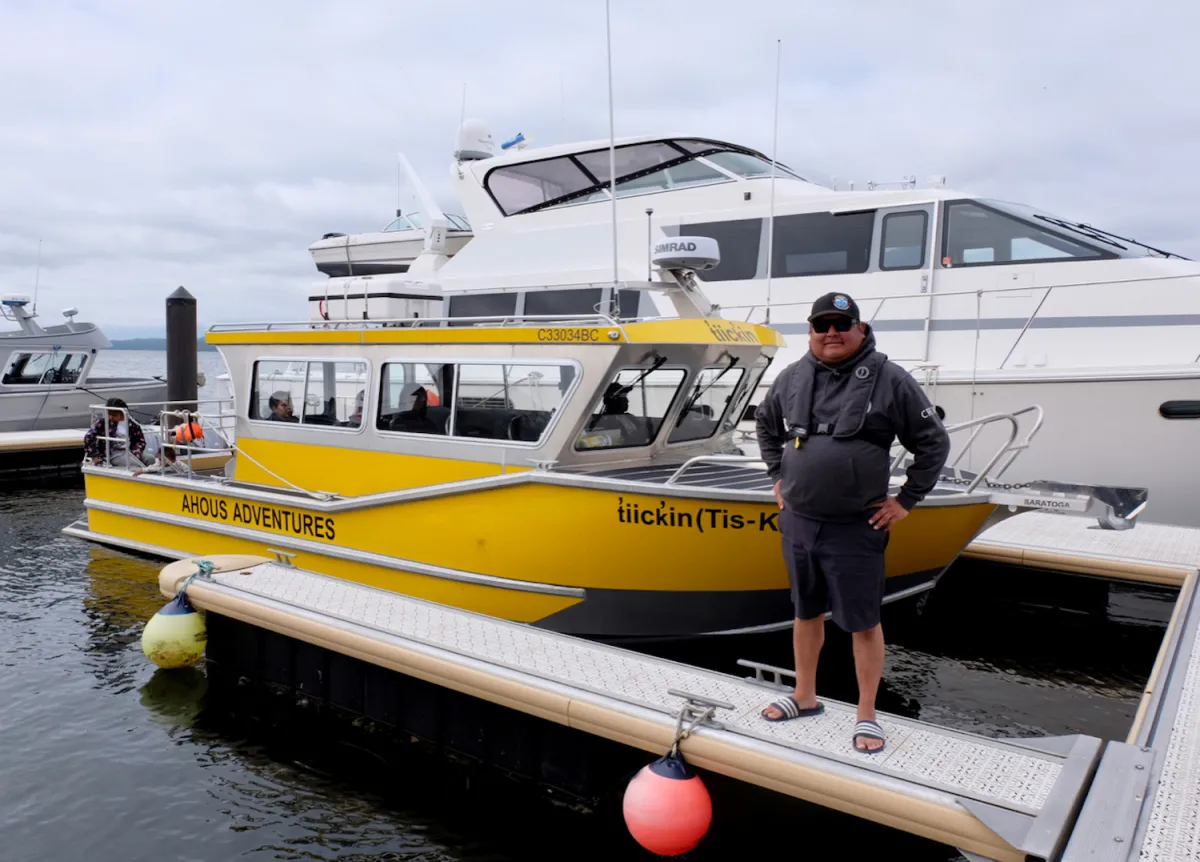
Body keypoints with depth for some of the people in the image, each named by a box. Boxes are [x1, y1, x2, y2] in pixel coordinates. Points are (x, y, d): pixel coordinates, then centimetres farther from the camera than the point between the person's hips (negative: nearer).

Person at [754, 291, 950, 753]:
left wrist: (906, 500, -4)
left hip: (856, 529, -4)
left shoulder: (888, 379, -9)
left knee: (863, 622, 5)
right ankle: (805, 696, 36)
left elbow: (934, 442, -3)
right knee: (807, 611, 18)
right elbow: (766, 425, 22)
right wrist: (778, 477, 16)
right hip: (797, 522, 5)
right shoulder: (792, 378, 3)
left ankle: (867, 716, 21)